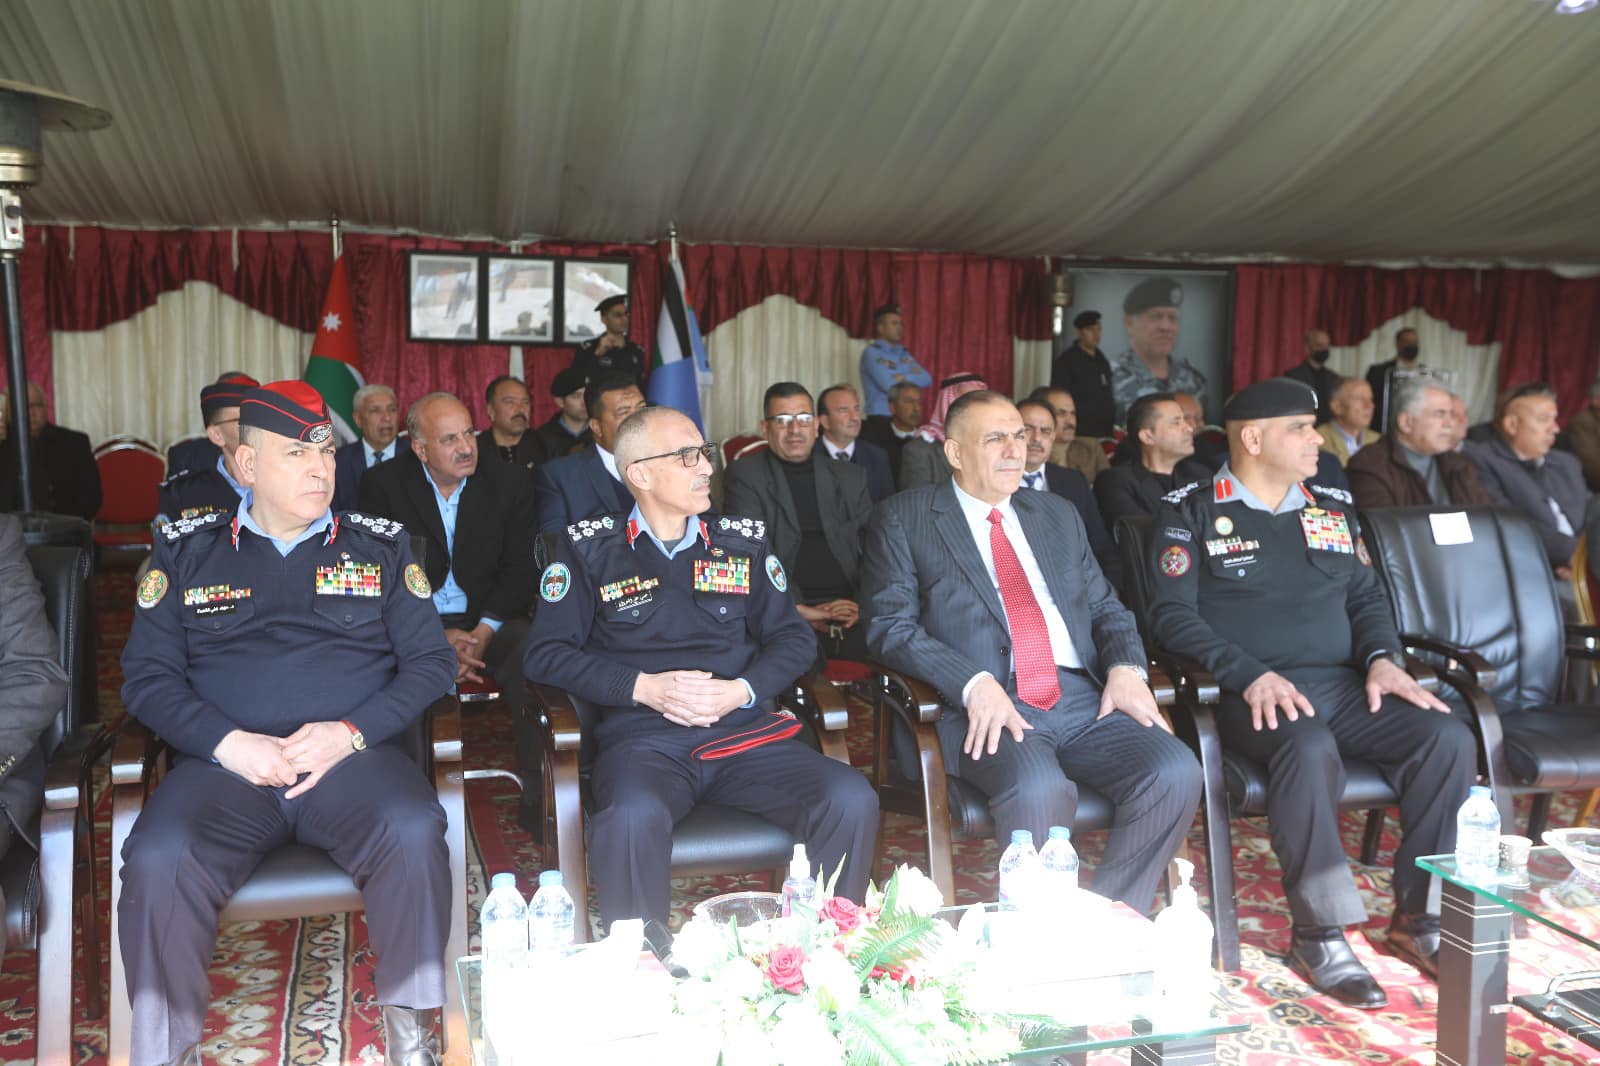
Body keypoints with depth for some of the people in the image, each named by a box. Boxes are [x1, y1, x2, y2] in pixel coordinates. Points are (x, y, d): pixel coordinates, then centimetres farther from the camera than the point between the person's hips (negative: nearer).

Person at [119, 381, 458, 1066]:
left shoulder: (379, 546, 14)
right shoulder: (187, 551, 15)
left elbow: (431, 662, 8)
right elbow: (147, 675, 8)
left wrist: (351, 731, -8)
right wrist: (228, 742, -9)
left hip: (353, 756, 0)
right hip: (225, 763, 1)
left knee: (415, 832, -31)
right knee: (157, 858, -29)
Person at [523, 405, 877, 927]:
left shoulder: (743, 540, 17)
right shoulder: (588, 548, 8)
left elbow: (794, 638, 15)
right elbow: (545, 653, 2)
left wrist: (743, 690, -5)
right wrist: (644, 687, -9)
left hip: (744, 728, 3)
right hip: (643, 737, -2)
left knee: (853, 801, -22)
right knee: (631, 820, -37)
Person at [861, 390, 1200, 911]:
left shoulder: (1059, 514, 23)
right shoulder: (903, 518, 8)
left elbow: (1105, 607, 23)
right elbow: (889, 624, -3)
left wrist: (1126, 668, -1)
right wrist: (974, 683, -19)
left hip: (1083, 698, 5)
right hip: (988, 708, -5)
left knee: (1176, 773, -21)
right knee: (1039, 789, -35)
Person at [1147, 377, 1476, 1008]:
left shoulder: (1333, 508, 19)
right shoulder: (1191, 513, 2)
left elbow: (1367, 597, 22)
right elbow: (1172, 615, -7)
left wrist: (1382, 657, 1)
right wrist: (1251, 675, -18)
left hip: (1344, 686, 6)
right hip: (1252, 696, -6)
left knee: (1449, 738, -17)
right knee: (1310, 748, -36)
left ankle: (1417, 916, -4)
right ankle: (1317, 934, -21)